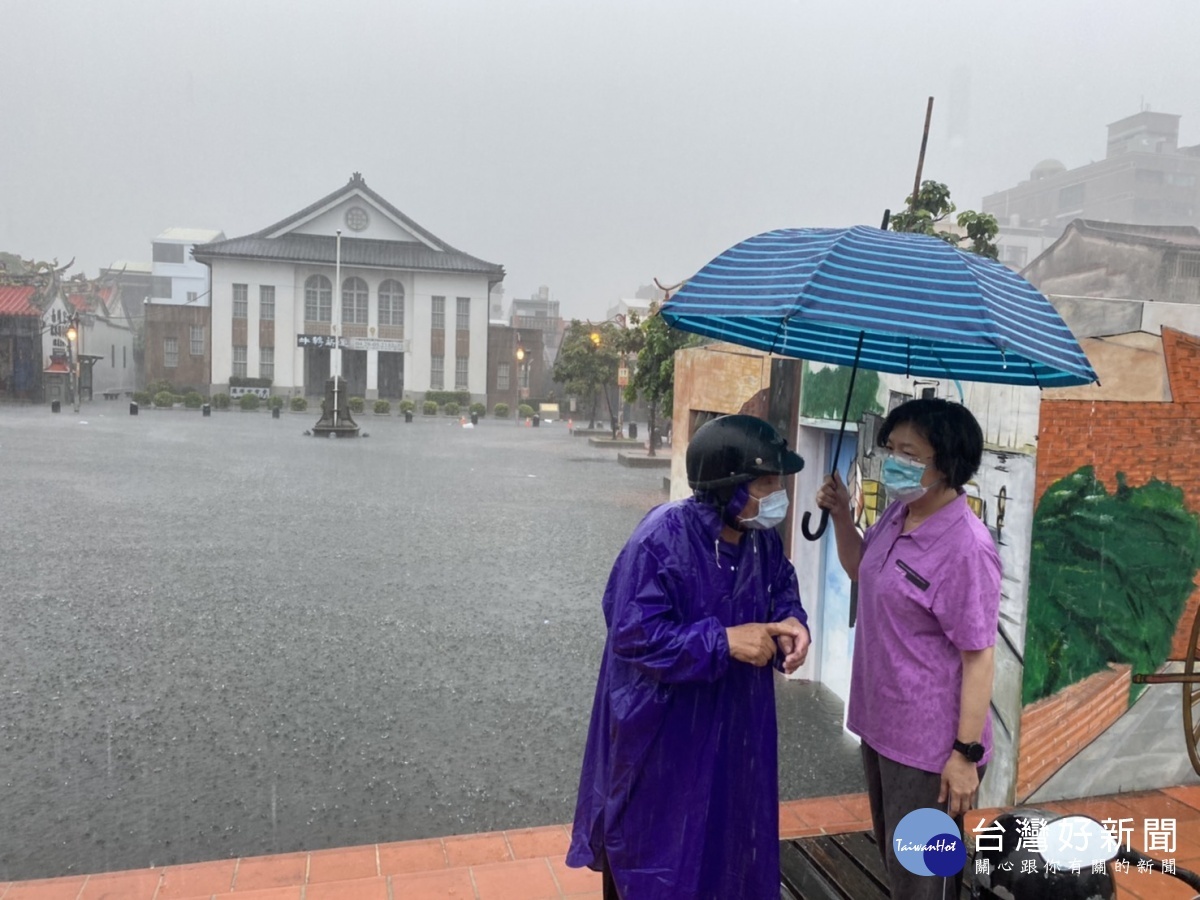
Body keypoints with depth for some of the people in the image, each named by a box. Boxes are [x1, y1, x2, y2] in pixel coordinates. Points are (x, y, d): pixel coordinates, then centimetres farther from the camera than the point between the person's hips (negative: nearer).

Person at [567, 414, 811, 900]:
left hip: (735, 723, 7)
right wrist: (724, 641, -29)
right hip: (661, 729, -6)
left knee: (731, 840, 23)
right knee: (655, 853, 13)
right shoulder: (661, 538, -27)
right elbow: (635, 633, -26)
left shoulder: (763, 540, -5)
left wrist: (790, 623, -11)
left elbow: (782, 591, 12)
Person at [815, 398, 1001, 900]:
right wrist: (841, 515, 1)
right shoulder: (899, 513, 0)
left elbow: (978, 657, -22)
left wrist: (966, 752, -19)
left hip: (928, 745, -8)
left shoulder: (966, 549, -25)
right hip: (881, 726, 8)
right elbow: (860, 569, 18)